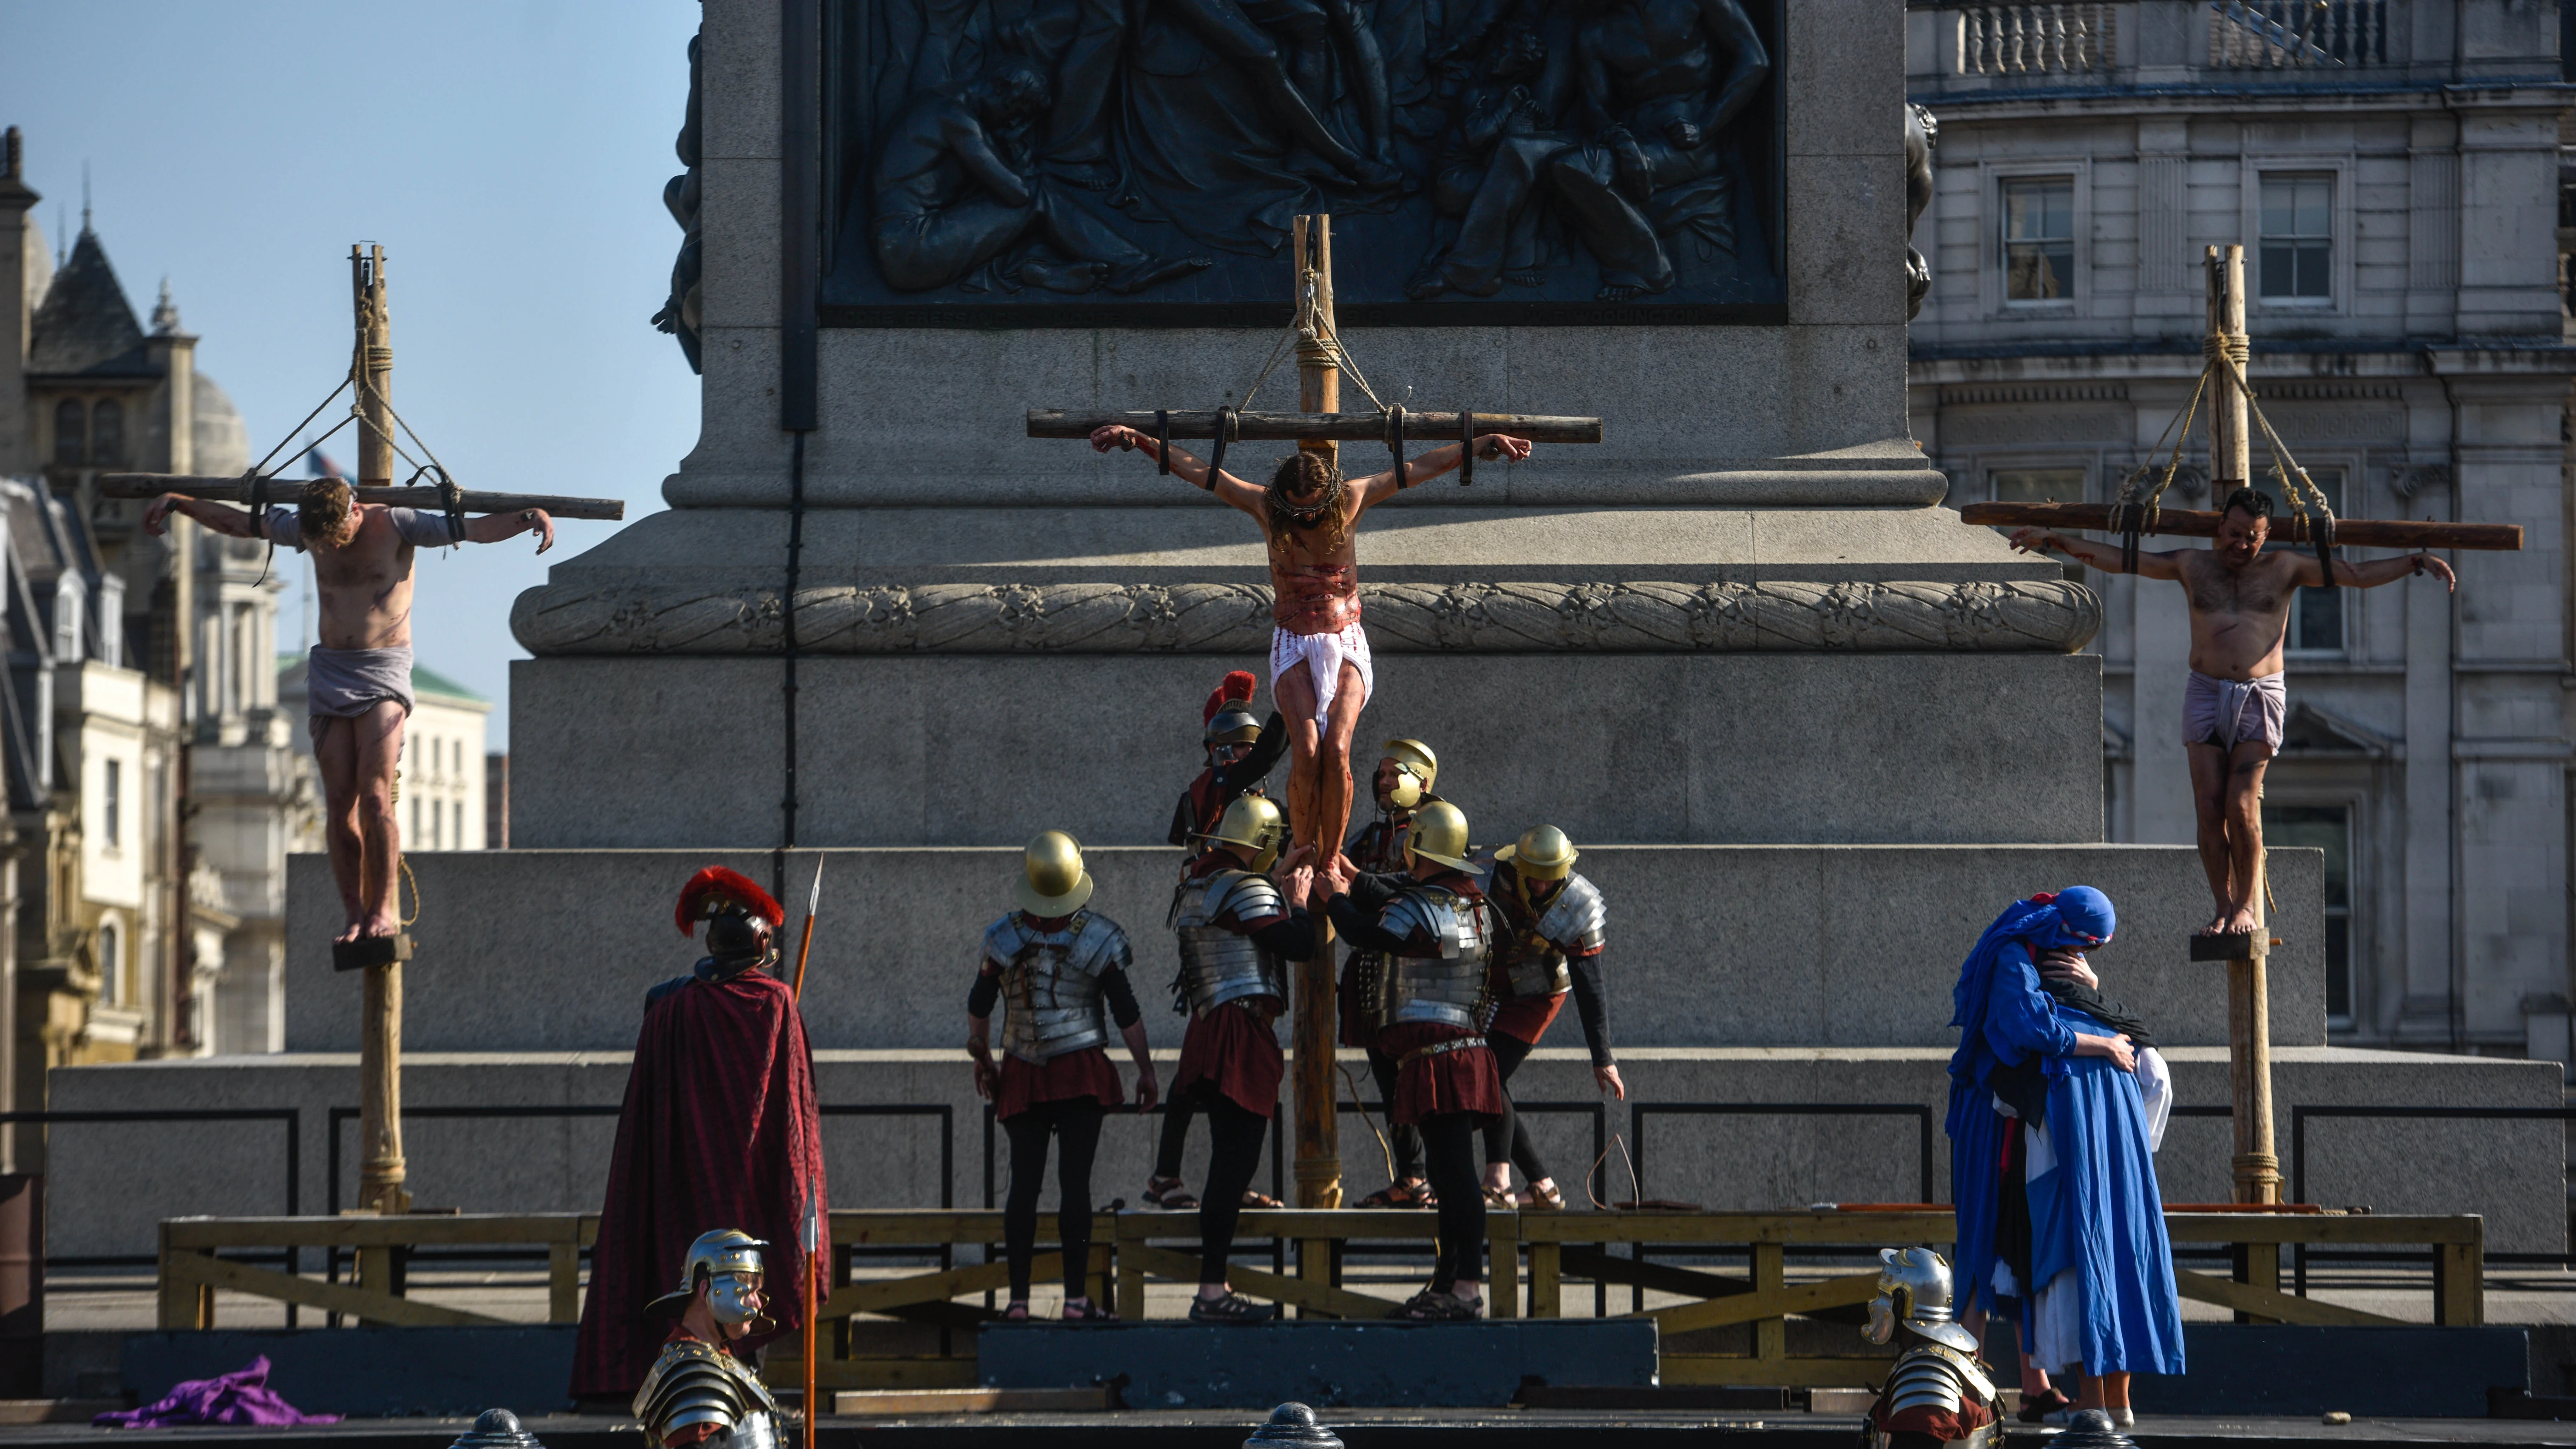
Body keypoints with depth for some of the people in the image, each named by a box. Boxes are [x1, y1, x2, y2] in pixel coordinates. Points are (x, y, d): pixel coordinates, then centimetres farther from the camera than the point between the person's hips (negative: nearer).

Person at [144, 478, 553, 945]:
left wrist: (530, 517, -30)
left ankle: (384, 908, -5)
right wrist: (178, 503, 22)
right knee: (338, 804, -1)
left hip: (384, 667, -4)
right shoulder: (302, 527, 4)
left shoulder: (396, 525, -9)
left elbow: (479, 528, -14)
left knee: (374, 798, -15)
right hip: (330, 670, 4)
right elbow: (237, 522, 20)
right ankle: (355, 915, 4)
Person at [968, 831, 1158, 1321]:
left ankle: (1018, 1298, 2)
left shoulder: (1004, 937, 0)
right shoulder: (1098, 938, -6)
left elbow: (978, 1006, 9)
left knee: (1024, 1183, 3)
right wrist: (1146, 1069, 7)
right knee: (1075, 1182, -4)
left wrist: (983, 1061, 24)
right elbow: (1126, 1013, -3)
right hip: (1083, 1075, -2)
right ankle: (1076, 1298, -5)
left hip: (1022, 1077, 2)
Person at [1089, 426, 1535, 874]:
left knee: (1336, 748, -20)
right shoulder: (1265, 507, -3)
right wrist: (1141, 441, -4)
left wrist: (1481, 445, 1)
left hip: (1345, 641, 0)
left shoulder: (1352, 500, -3)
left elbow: (1423, 467, 2)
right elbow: (1195, 470, 0)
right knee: (1306, 749, -20)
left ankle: (1331, 861, -12)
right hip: (1294, 645, 0)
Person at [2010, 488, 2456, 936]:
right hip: (2205, 694, 2)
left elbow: (2359, 575, 6)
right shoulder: (2192, 566, 10)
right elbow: (2114, 559, 10)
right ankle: (2224, 908, 3)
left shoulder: (2285, 568, 7)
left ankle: (2247, 906, 2)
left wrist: (2417, 562, -5)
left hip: (2260, 697, -2)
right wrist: (2054, 540, 5)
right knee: (2209, 809, -5)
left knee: (2242, 807, -12)